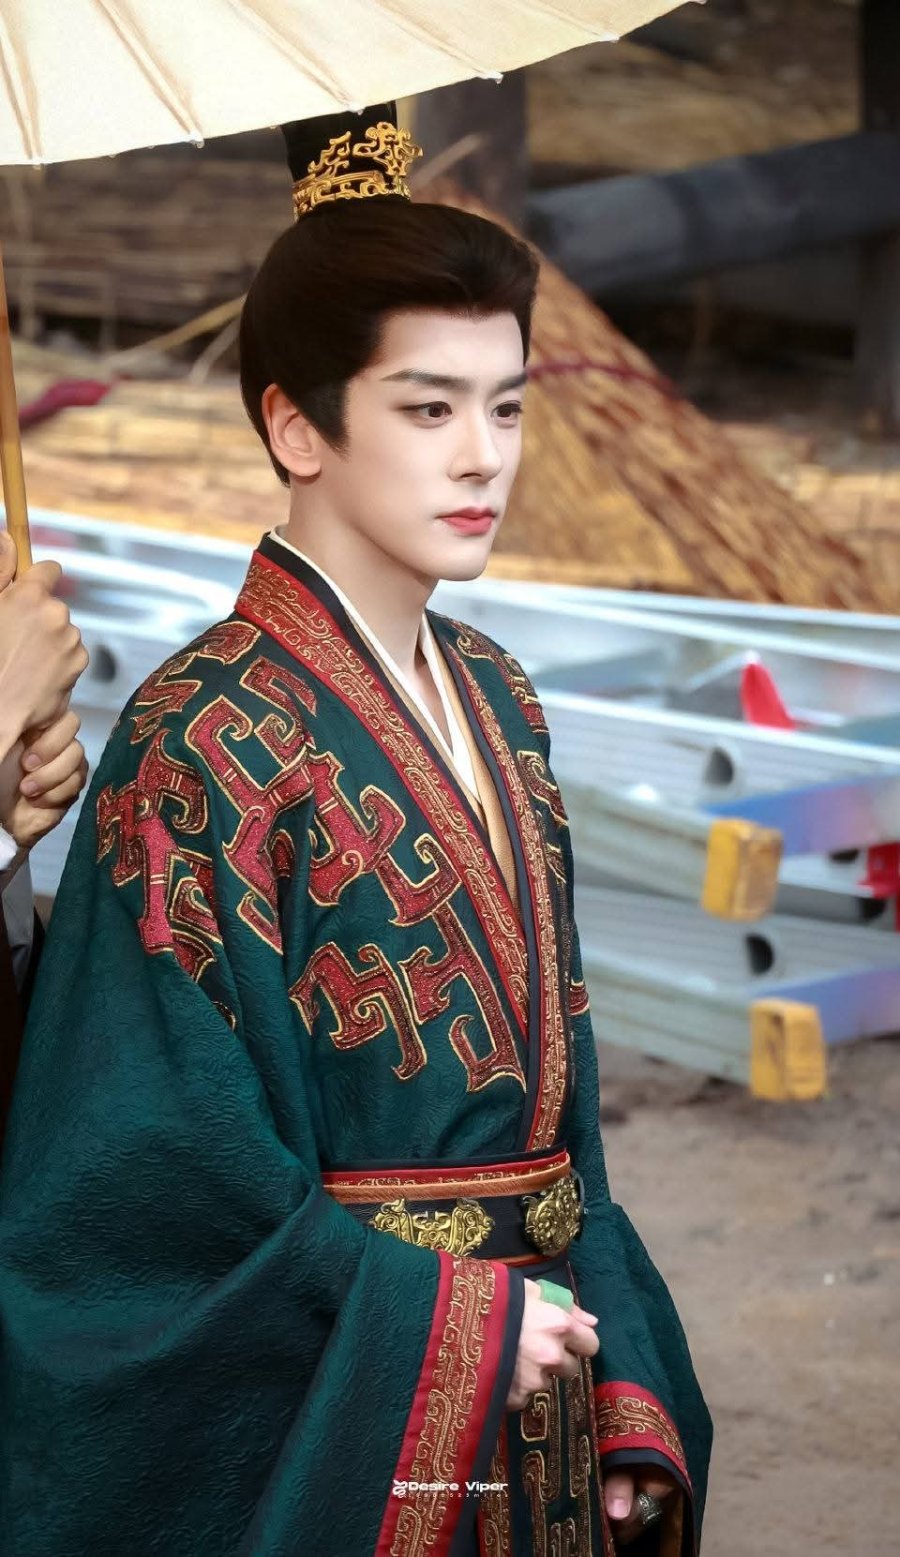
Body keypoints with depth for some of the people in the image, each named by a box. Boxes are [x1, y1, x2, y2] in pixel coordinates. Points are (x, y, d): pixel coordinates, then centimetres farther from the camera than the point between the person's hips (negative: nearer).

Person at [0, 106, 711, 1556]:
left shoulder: (496, 702, 5)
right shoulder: (208, 740, -17)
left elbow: (556, 1077, 9)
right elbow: (169, 1164, -18)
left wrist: (621, 1403, 3)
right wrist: (448, 1322, -14)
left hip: (530, 1380, 7)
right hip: (339, 1422, -6)